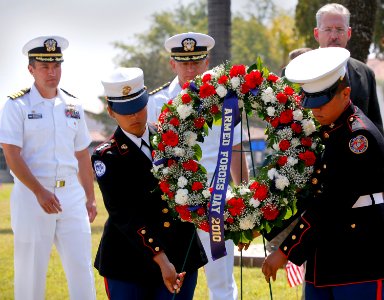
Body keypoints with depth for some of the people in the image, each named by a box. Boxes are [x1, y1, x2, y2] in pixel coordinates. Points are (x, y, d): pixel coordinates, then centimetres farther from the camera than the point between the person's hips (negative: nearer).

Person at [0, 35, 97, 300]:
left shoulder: (73, 106, 12)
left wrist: (90, 198, 15)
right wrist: (40, 192, -20)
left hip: (71, 194, 4)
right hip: (32, 195, -4)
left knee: (82, 268, 0)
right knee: (31, 271, 0)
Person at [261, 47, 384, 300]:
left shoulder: (359, 136, -15)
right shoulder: (322, 131, 12)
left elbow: (331, 204, -19)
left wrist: (286, 252, -17)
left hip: (360, 263, -8)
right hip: (323, 262, 8)